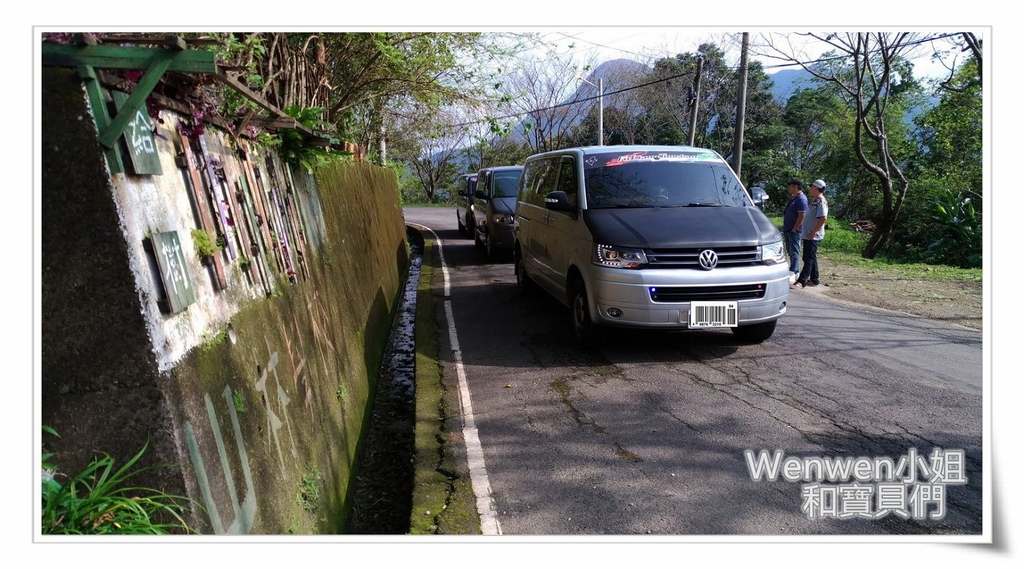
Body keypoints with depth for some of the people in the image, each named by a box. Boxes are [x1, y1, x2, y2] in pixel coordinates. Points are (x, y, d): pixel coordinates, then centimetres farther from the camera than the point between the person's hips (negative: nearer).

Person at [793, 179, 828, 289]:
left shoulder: (821, 202, -15)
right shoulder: (813, 201, 14)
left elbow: (823, 218, -24)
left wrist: (813, 232, -22)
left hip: (813, 236, -10)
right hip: (807, 235, 10)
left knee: (809, 259, -9)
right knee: (811, 258, 15)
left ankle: (801, 282, -11)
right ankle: (814, 279, 23)